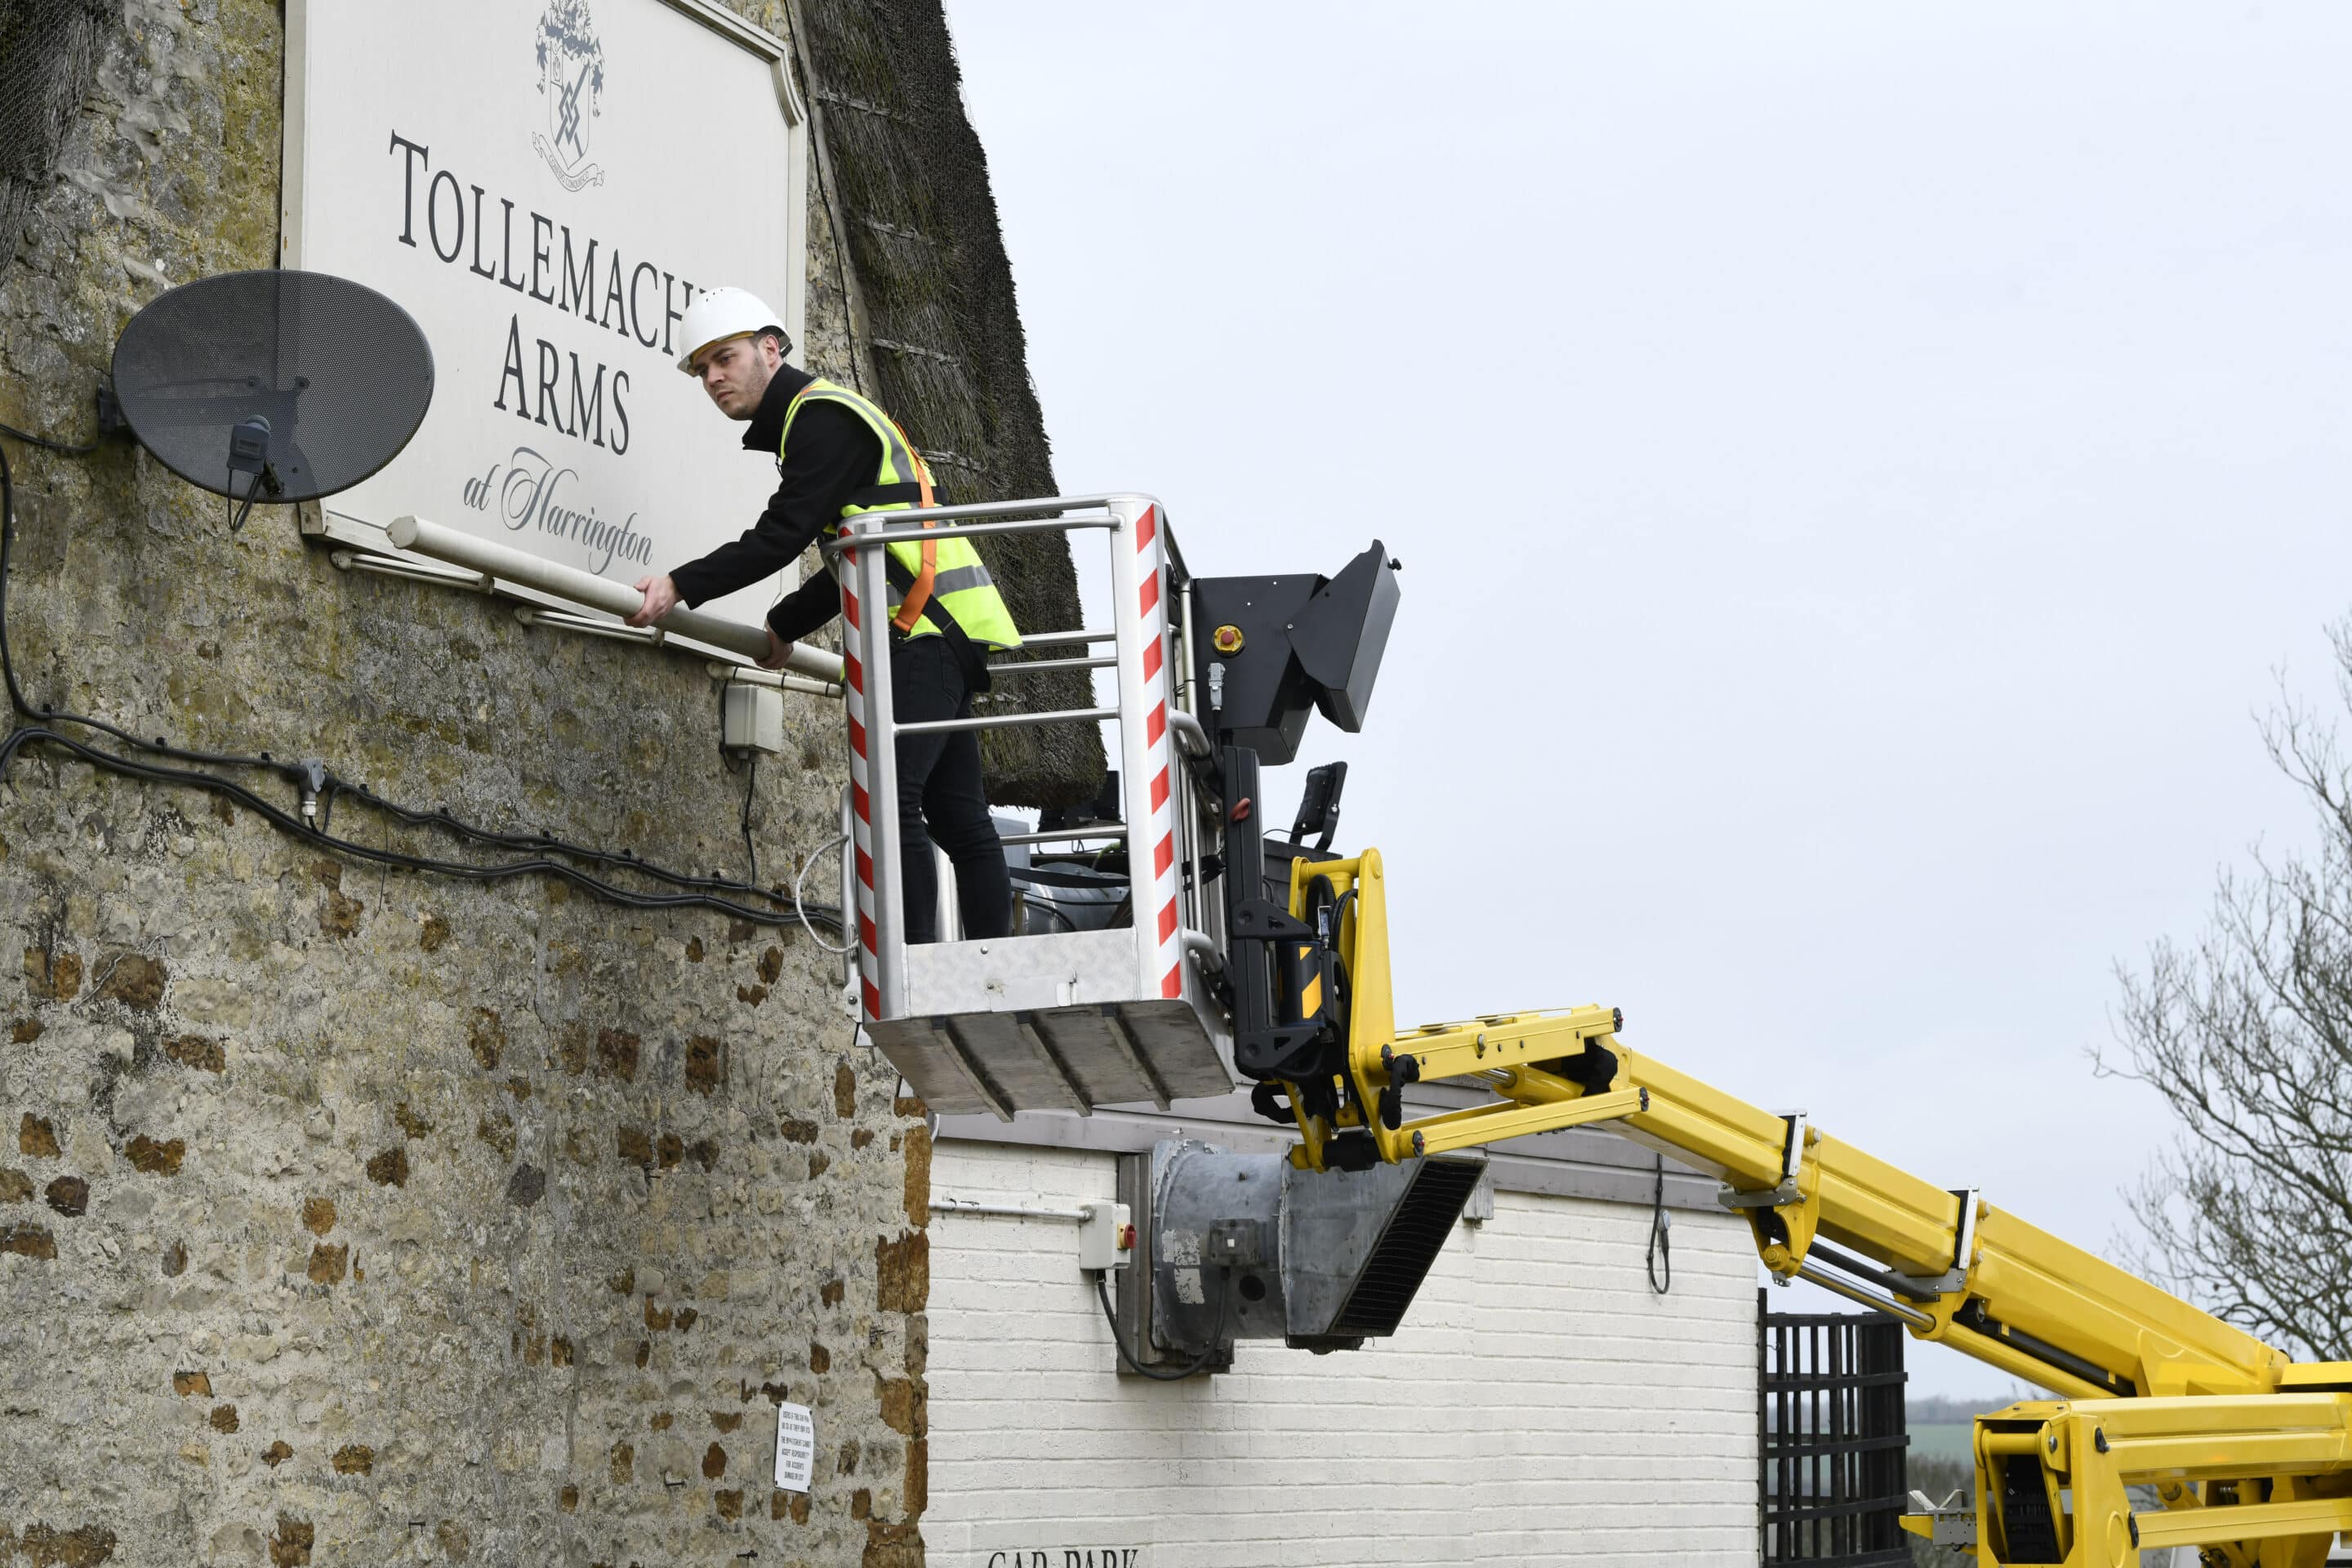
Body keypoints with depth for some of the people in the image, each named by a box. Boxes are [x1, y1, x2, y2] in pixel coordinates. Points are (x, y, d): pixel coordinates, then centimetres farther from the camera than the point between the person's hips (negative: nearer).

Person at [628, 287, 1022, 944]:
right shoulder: (813, 420, 24)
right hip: (943, 625, 11)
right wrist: (786, 627, 27)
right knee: (957, 815, 8)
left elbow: (783, 536, -16)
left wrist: (681, 587, -14)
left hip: (930, 622, -11)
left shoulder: (823, 415, -7)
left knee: (889, 797, -17)